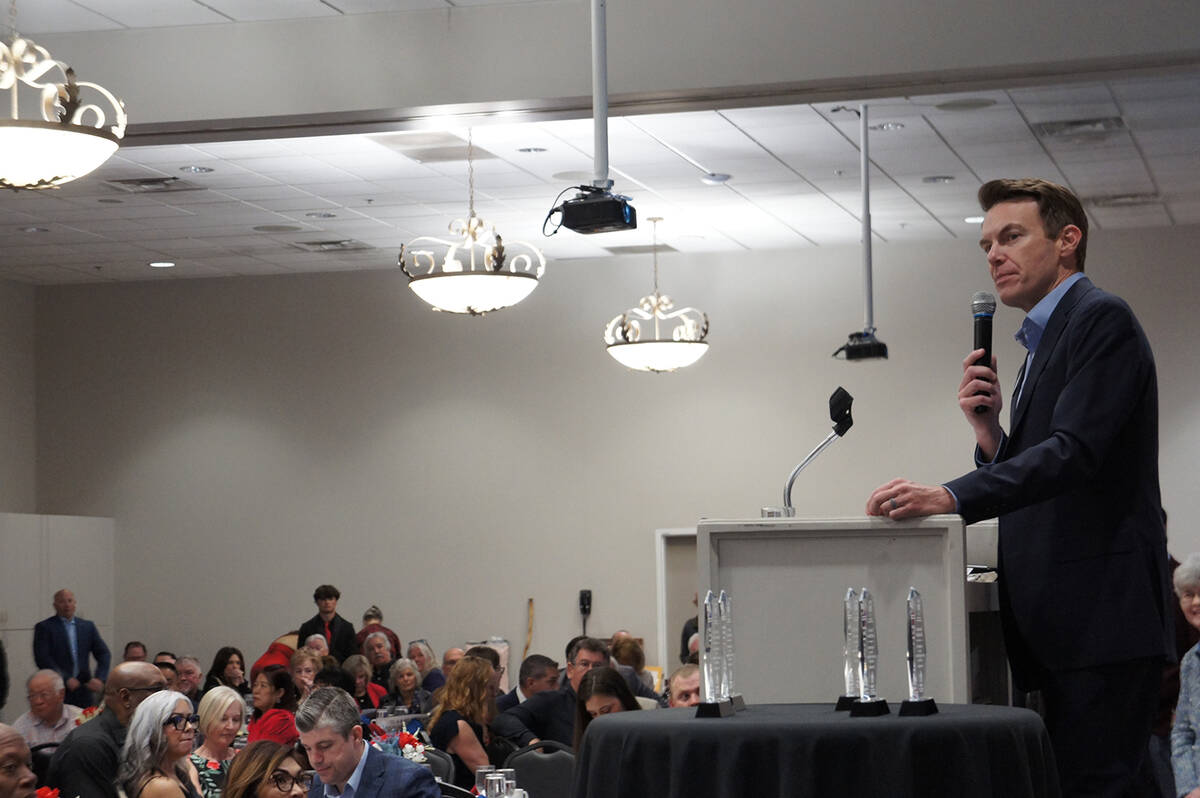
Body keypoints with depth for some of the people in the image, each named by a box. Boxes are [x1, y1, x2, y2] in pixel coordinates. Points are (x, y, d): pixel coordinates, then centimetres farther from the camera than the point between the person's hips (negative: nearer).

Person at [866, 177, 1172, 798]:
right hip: (1058, 627, 10)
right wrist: (988, 432, 4)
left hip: (1102, 617, -10)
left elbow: (1074, 452, -21)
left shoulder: (1102, 320, -6)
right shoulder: (1044, 341, 24)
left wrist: (951, 497, -30)